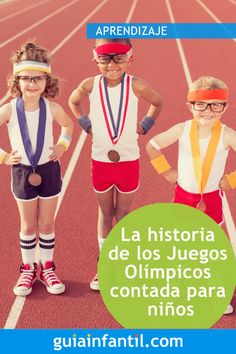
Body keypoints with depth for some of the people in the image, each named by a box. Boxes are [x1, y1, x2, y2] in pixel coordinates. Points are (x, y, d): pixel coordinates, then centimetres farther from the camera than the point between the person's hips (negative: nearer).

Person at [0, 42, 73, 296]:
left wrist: (62, 146, -1)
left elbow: (68, 125, 11)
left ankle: (47, 268, 30)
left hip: (49, 170, 1)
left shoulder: (52, 108, -11)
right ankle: (27, 269, 31)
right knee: (28, 226, 13)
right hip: (22, 173, -1)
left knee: (47, 224, 13)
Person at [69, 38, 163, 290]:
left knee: (123, 214, 13)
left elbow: (158, 103, 7)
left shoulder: (136, 86, -13)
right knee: (105, 214, 15)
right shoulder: (90, 85, -11)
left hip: (129, 161, -1)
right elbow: (73, 102, 12)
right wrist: (86, 125, 2)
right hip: (100, 161, 1)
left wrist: (144, 126, -1)